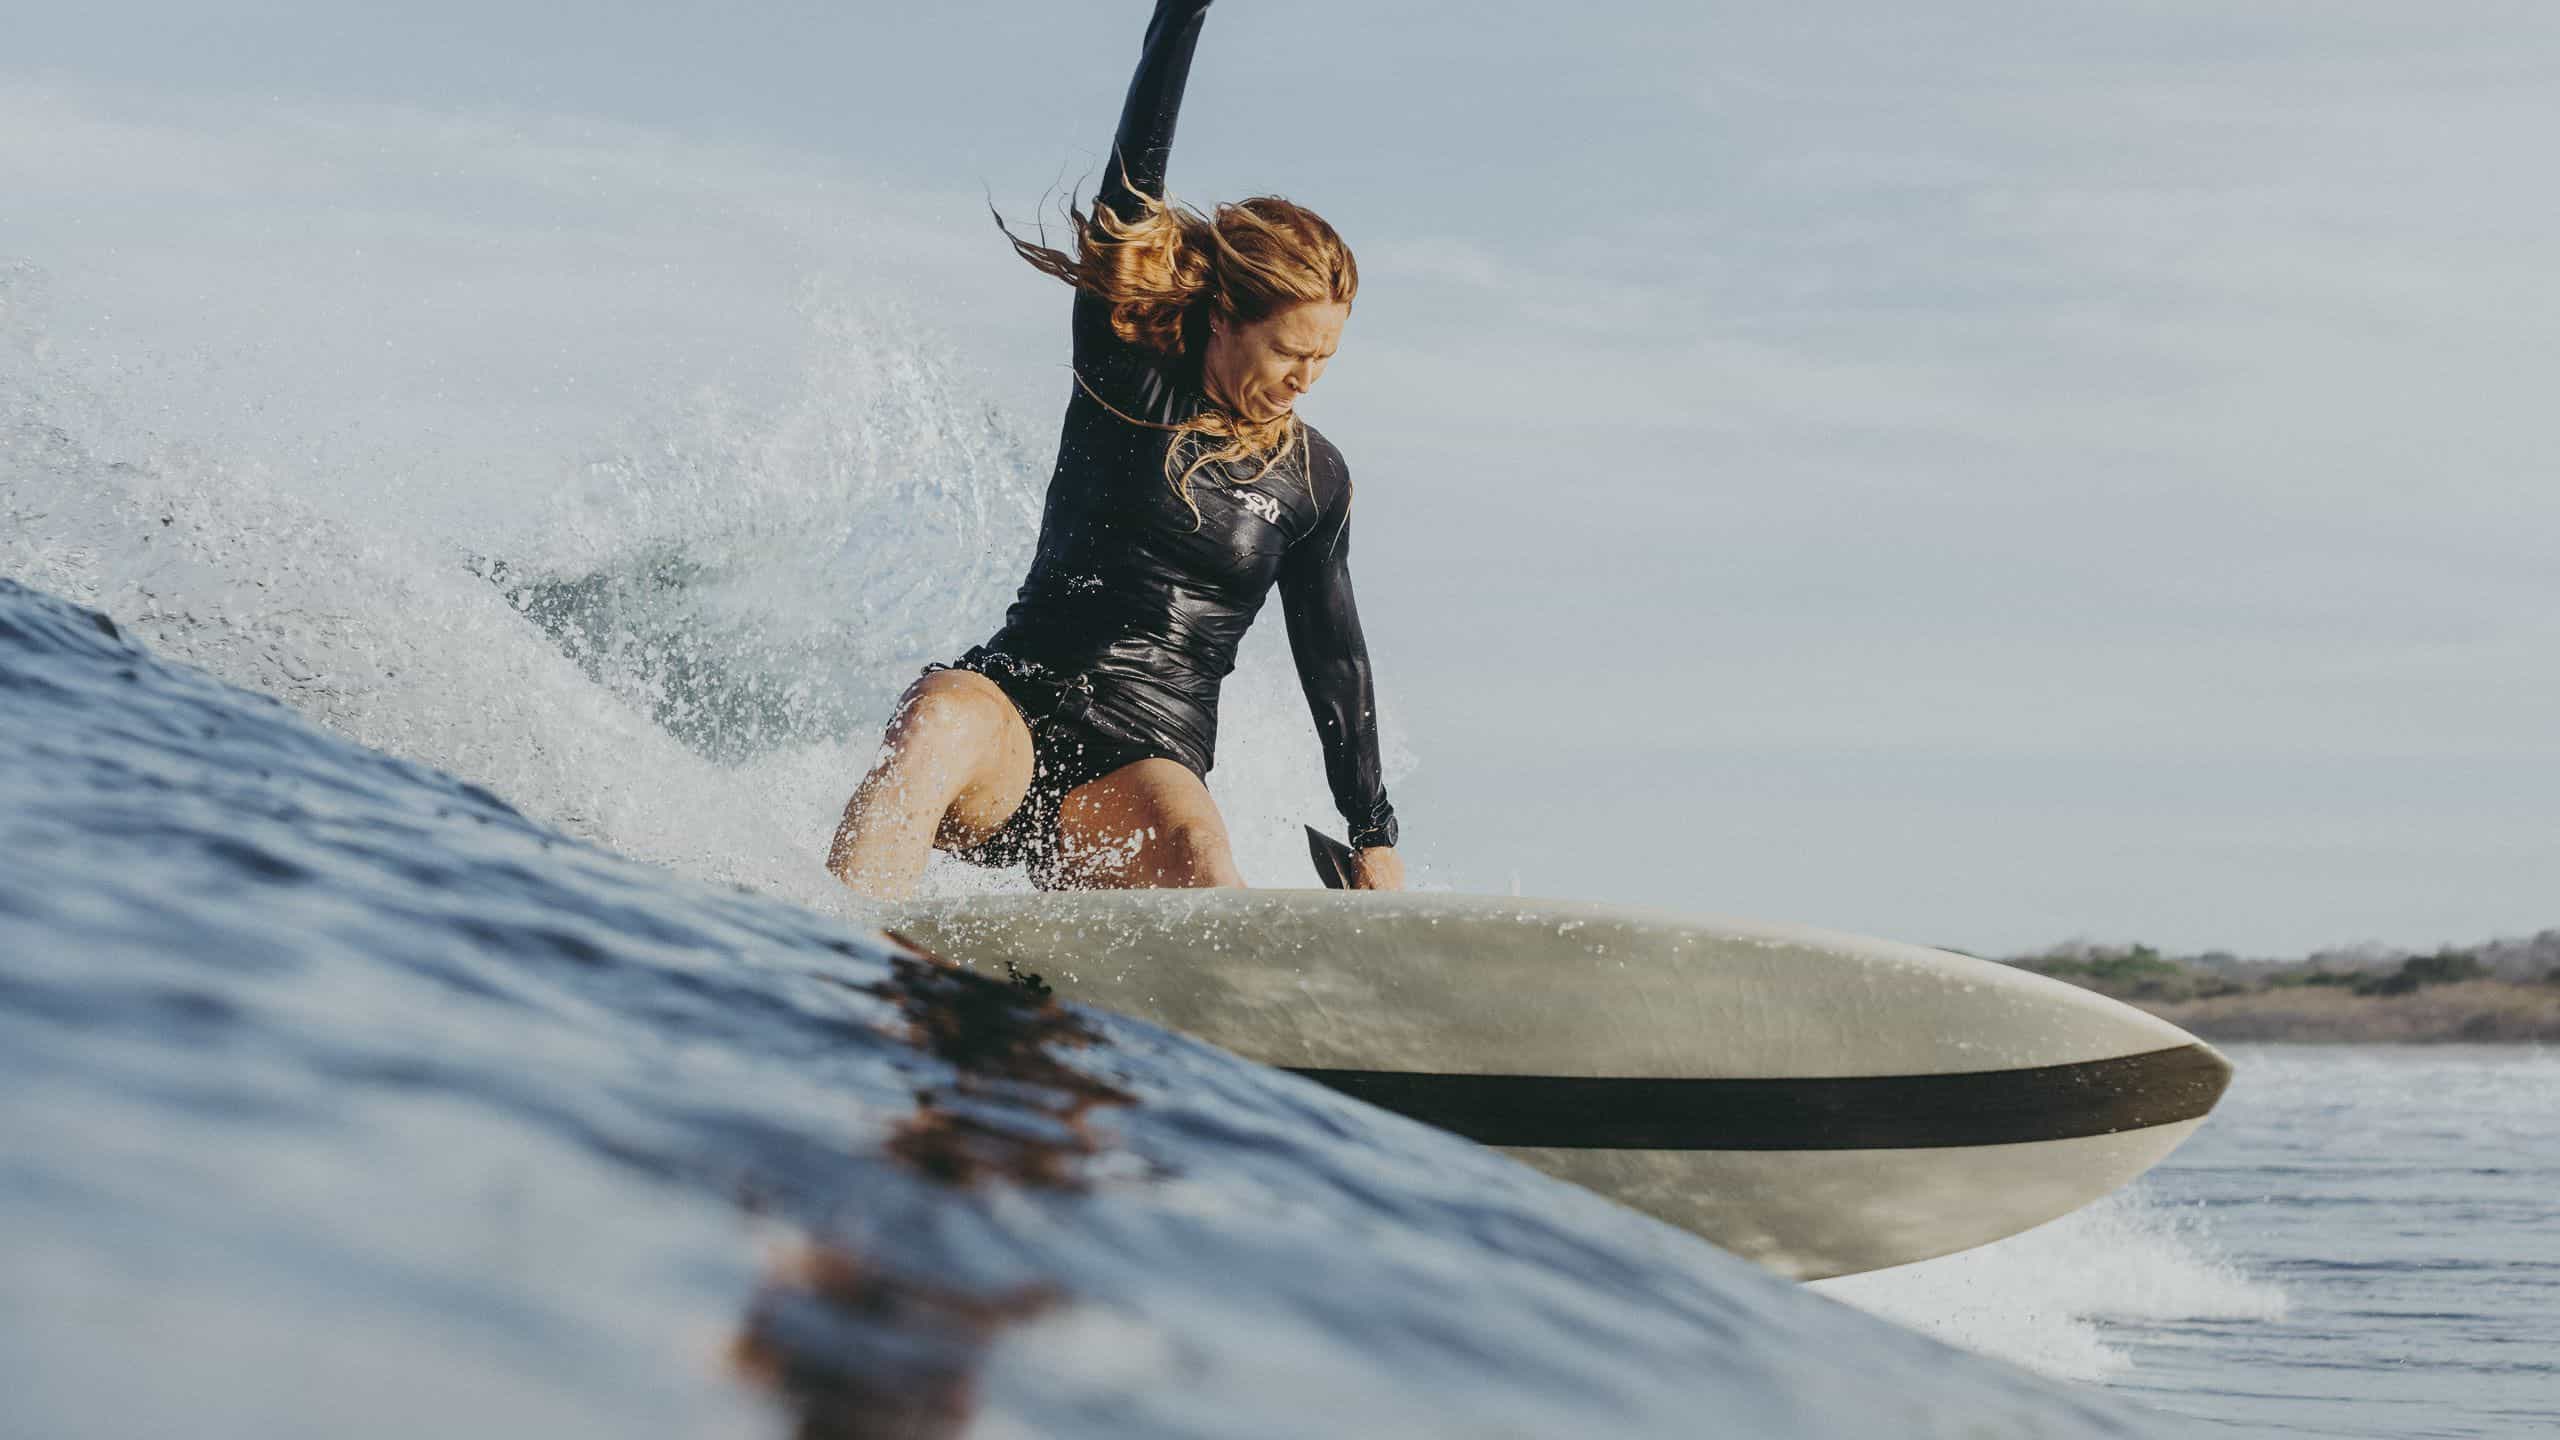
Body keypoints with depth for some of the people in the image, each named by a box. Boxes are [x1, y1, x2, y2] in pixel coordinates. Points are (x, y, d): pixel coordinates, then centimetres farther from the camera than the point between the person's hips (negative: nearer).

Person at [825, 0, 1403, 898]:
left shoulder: (1313, 479, 10)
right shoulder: (1125, 378, 3)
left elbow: (1333, 657, 17)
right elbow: (1132, 184, -5)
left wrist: (1373, 837, 16)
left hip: (1146, 765, 3)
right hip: (1017, 714, -3)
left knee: (1193, 842, -34)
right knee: (942, 719, -38)